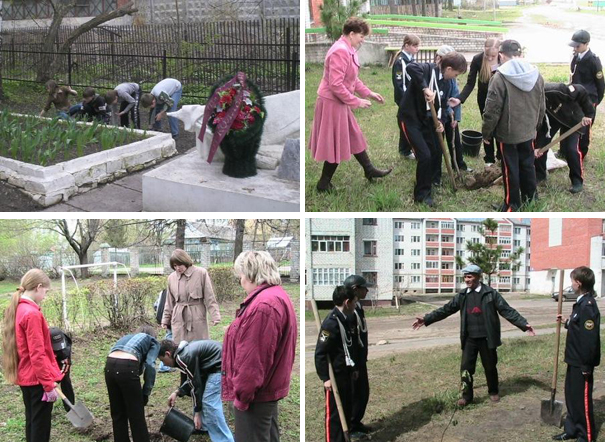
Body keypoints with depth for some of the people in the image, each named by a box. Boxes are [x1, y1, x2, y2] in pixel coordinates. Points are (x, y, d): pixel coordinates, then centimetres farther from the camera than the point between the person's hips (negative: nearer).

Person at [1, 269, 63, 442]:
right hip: (38, 379, -9)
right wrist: (49, 384, -19)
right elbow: (37, 355, -23)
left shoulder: (17, 309, 7)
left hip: (25, 377, 9)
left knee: (32, 422, 17)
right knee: (40, 426, 0)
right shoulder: (32, 314, -21)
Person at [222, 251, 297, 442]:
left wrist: (242, 393, -18)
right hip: (268, 389, 11)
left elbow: (254, 357, -26)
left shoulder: (263, 305, -24)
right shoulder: (278, 296, 11)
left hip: (255, 393, -11)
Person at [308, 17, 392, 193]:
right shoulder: (340, 51, -24)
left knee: (354, 137, 20)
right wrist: (356, 101, -21)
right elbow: (336, 85, -28)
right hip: (332, 103, -10)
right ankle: (324, 183, 14)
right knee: (336, 143, 2)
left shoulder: (349, 50, 8)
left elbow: (353, 79, 19)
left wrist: (369, 93, 12)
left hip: (340, 103, 10)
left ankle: (369, 170, 34)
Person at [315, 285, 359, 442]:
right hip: (334, 376, -10)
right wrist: (325, 377, -20)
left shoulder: (344, 320, 9)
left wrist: (353, 369, 22)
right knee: (334, 414, -3)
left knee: (347, 411, 17)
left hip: (345, 375, 10)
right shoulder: (331, 323, -20)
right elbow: (320, 352, -21)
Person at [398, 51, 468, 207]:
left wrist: (440, 121, -9)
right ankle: (422, 194, 3)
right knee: (425, 155, -12)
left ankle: (435, 179, 46)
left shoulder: (446, 83, 3)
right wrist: (425, 88, -45)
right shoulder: (428, 69, -22)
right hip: (410, 118, -8)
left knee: (436, 150, 18)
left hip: (425, 120, 8)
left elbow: (442, 105, 10)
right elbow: (411, 67, -43)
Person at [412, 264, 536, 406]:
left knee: (490, 367, 11)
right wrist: (426, 319, -1)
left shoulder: (490, 293, -5)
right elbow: (446, 310, 6)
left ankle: (493, 392, 32)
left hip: (486, 338, -3)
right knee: (466, 367, -1)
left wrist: (524, 324, -17)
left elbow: (507, 310, -7)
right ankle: (466, 395, 10)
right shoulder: (462, 296, 5)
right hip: (469, 338, 3)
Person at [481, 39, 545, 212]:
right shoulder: (536, 75, 0)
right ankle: (530, 196, 32)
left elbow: (492, 110, -17)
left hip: (508, 132, -5)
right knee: (527, 164, 19)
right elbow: (541, 106, 11)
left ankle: (512, 204, 15)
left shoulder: (501, 77, -19)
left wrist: (486, 132, -6)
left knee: (510, 168, 6)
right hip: (529, 131, 5)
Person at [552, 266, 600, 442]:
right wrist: (567, 322, 12)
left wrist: (587, 365, -22)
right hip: (575, 360, 10)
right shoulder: (581, 303, 8)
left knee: (582, 399, 1)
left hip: (582, 363, -10)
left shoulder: (588, 306, -23)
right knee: (571, 395, 18)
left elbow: (590, 337, -24)